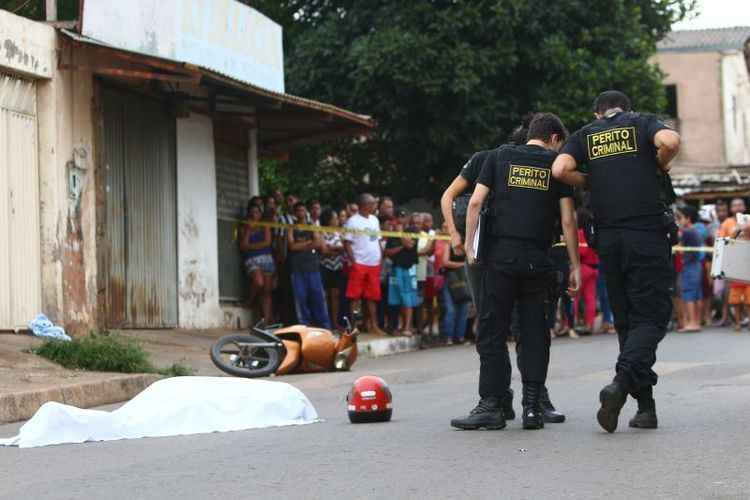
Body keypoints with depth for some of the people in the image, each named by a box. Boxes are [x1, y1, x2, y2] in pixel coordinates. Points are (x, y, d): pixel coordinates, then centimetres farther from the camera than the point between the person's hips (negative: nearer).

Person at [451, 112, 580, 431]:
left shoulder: (499, 156, 11)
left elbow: (475, 202, 2)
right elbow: (568, 220, 4)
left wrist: (469, 244, 9)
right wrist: (575, 265, 8)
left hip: (499, 256, 0)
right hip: (537, 260, 0)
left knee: (492, 332, 3)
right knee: (535, 333, 7)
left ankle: (491, 405, 0)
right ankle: (532, 406, 3)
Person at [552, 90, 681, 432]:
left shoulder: (585, 134, 14)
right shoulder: (643, 122, 8)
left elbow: (560, 169, -4)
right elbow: (670, 141, -15)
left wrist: (590, 183, 14)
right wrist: (660, 166, 5)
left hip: (608, 238, 3)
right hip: (648, 234, -3)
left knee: (626, 321, 11)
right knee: (651, 317, -3)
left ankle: (646, 406, 9)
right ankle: (621, 383, -26)